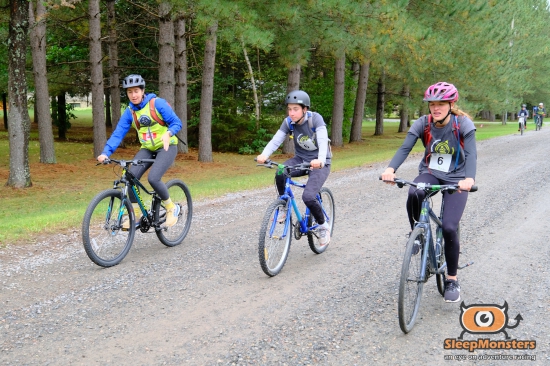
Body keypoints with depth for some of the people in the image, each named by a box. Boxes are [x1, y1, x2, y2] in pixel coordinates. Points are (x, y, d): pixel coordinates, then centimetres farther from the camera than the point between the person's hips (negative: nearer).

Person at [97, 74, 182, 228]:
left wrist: (168, 134, -31)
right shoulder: (129, 112, 0)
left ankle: (172, 208, 0)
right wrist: (105, 153, -22)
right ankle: (135, 214, -1)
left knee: (153, 178, -25)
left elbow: (176, 123, -10)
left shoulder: (158, 103, -12)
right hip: (147, 149, 5)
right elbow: (118, 134, -7)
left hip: (166, 147, -5)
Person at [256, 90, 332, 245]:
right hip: (301, 159, 4)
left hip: (319, 163, -4)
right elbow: (276, 140, -20)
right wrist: (264, 155, -41)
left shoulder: (315, 118, -20)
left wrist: (320, 160, -54)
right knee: (280, 174, -29)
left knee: (308, 197, -25)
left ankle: (323, 226, 4)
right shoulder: (288, 122, -8)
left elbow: (323, 141, -34)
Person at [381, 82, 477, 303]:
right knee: (413, 194, -35)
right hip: (430, 173, 2)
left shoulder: (464, 124, -15)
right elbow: (405, 148, -21)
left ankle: (452, 280, 5)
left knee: (449, 228, -16)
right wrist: (391, 169, -41)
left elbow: (471, 154, -26)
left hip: (455, 178, -2)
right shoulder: (422, 124, -9)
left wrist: (469, 179, -47)